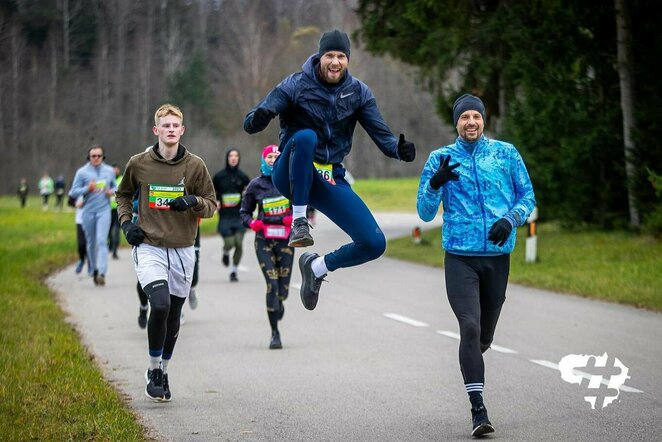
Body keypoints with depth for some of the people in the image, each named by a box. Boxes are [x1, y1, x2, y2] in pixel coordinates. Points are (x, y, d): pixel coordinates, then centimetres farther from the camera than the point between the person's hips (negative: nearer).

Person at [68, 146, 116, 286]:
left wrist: (113, 191, -1)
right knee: (91, 243, 9)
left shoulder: (109, 171, 8)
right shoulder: (82, 172, 1)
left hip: (104, 211, -1)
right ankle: (94, 270, 26)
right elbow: (73, 192, 0)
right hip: (88, 212, 1)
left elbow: (115, 186, 22)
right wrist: (87, 188, -16)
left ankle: (102, 273, -22)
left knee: (102, 241, -15)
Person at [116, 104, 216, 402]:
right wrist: (126, 223, 1)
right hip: (149, 248, -2)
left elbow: (211, 206, 5)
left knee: (173, 316, 10)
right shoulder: (139, 164, 0)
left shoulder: (195, 165, -1)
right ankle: (154, 370, -4)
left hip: (182, 251, 2)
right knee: (160, 305, -21)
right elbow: (123, 195, 17)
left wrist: (193, 202, -16)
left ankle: (163, 371, 30)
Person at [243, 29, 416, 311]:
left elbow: (381, 135, -3)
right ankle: (299, 222, -29)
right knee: (305, 136, -38)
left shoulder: (358, 92, 0)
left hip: (330, 179, 4)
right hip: (292, 175, -4)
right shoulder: (296, 86, -11)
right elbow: (250, 124, -18)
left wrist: (400, 150, -26)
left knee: (374, 244, -11)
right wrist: (258, 119, -43)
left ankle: (317, 267, 18)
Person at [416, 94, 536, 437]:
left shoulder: (506, 153, 6)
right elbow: (425, 213, 2)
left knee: (485, 335, 11)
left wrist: (511, 219, -10)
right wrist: (435, 183, -17)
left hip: (498, 255, 2)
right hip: (460, 257, -2)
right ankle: (478, 410, -15)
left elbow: (528, 196, 10)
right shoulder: (440, 159, 4)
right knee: (470, 327, -17)